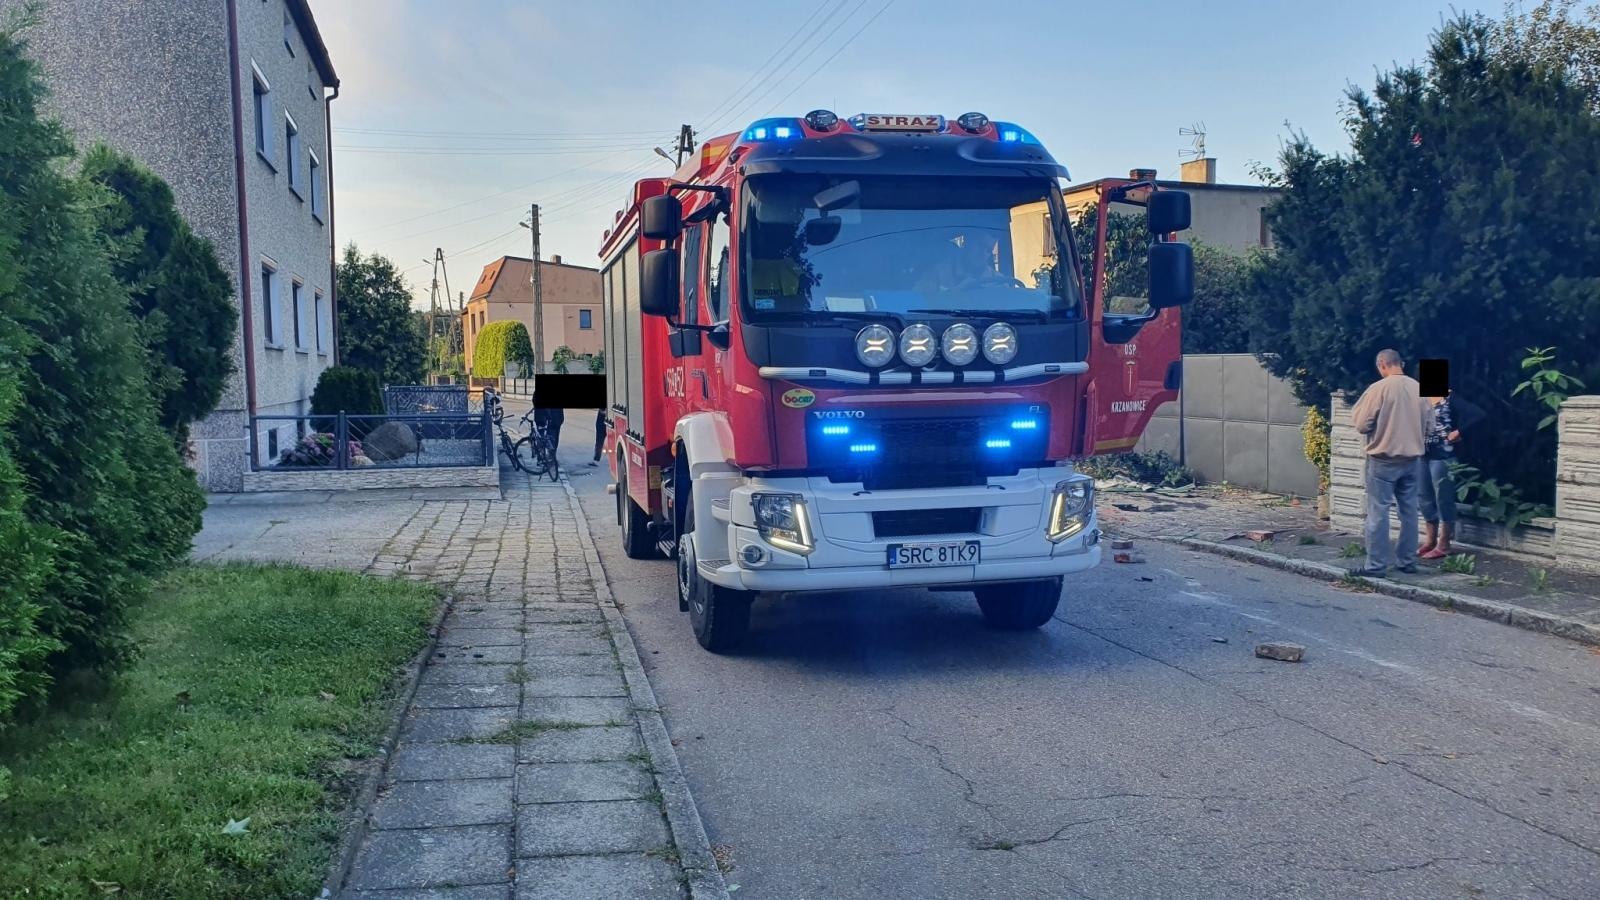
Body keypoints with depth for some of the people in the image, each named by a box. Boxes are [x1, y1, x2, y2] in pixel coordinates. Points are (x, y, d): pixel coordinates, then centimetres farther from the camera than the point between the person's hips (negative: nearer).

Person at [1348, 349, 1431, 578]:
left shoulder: (1379, 388, -13)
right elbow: (1425, 424, 13)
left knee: (1378, 512, -3)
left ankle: (1376, 565, -3)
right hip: (1412, 457, 6)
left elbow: (1361, 424, -10)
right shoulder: (1418, 388, 3)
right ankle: (1407, 561, 18)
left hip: (1384, 458, -6)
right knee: (1409, 511, 12)